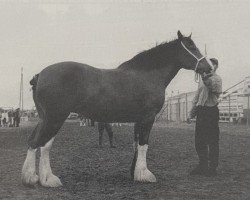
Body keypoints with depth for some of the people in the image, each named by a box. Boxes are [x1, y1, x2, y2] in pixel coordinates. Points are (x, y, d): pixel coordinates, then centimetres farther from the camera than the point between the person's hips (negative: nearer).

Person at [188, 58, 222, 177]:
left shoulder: (216, 78, -4)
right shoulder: (204, 80, 20)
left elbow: (216, 90, -27)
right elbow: (197, 98, 23)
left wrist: (206, 78, -40)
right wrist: (191, 114, 20)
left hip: (211, 110, -8)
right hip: (201, 112, 8)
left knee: (212, 141, -1)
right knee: (199, 141, 10)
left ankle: (212, 168, 7)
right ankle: (202, 166, 21)